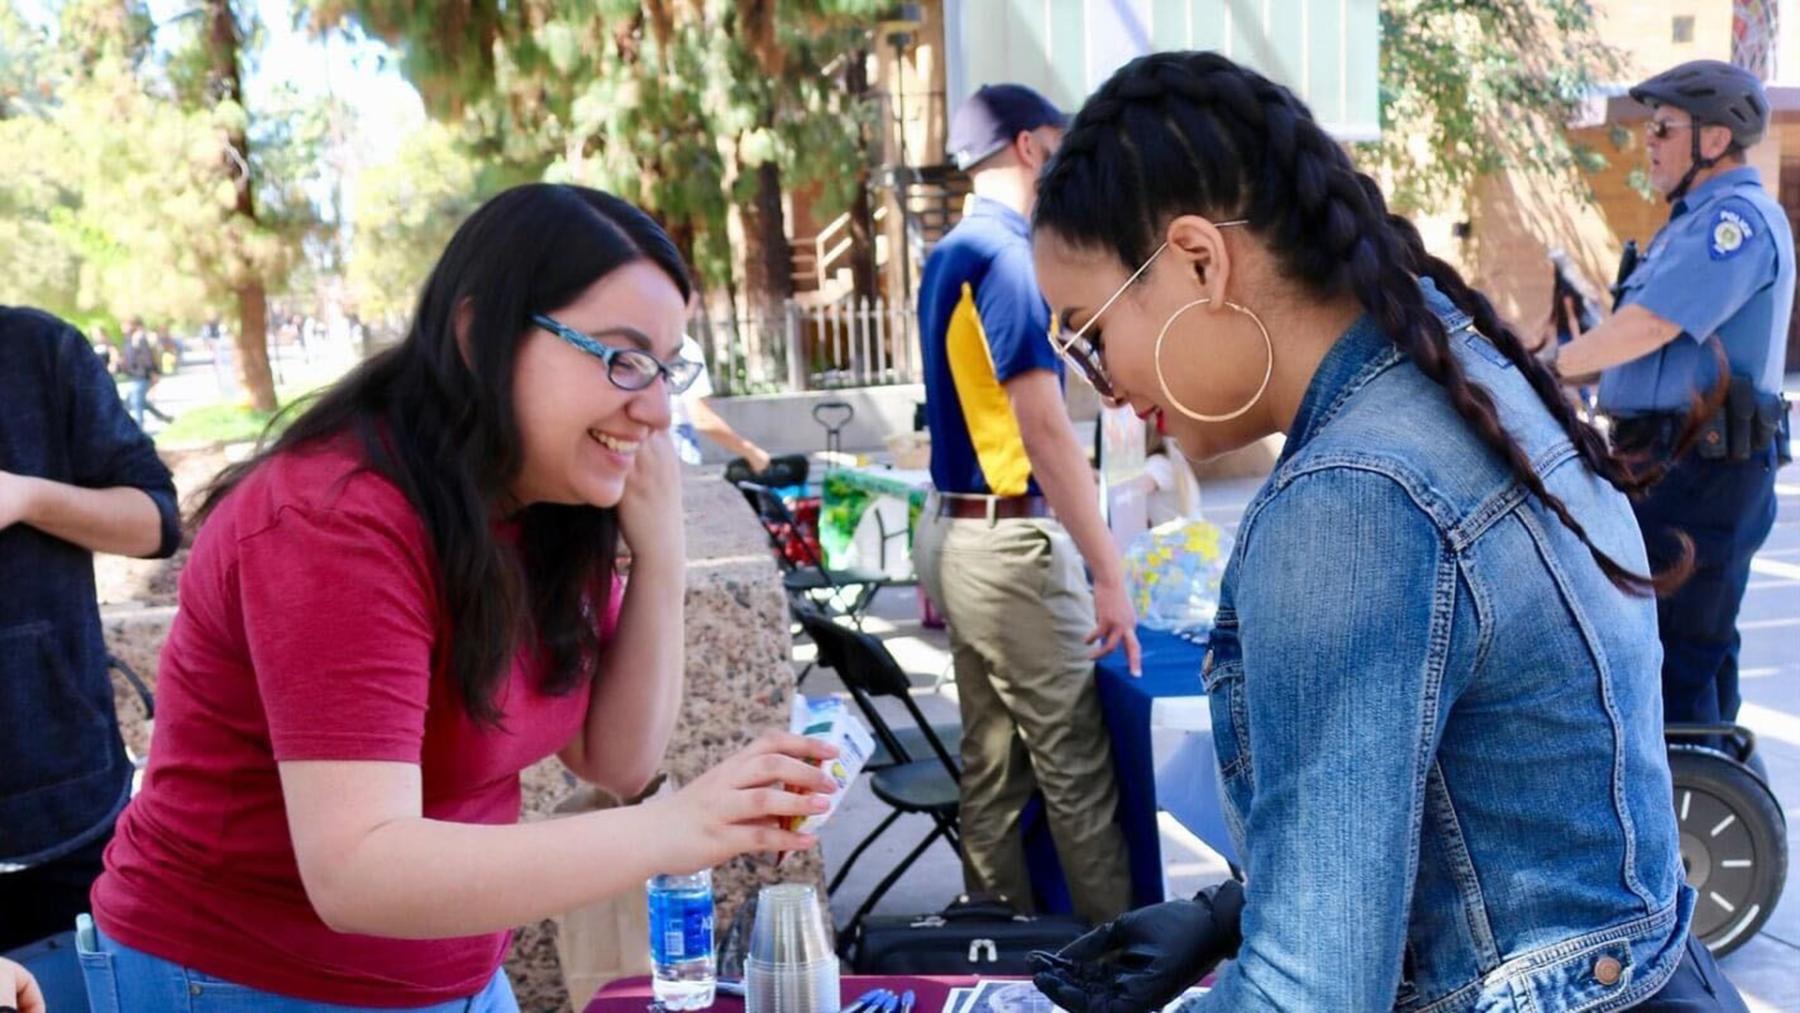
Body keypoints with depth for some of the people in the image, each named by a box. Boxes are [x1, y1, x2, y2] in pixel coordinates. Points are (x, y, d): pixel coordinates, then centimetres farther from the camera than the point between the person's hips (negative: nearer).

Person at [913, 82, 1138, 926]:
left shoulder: (949, 253, 14)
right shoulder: (1007, 252, -15)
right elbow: (1044, 430, -20)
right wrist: (1108, 572, -18)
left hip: (957, 533, 9)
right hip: (1010, 544, -9)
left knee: (992, 764, 14)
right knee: (1077, 768, 1)